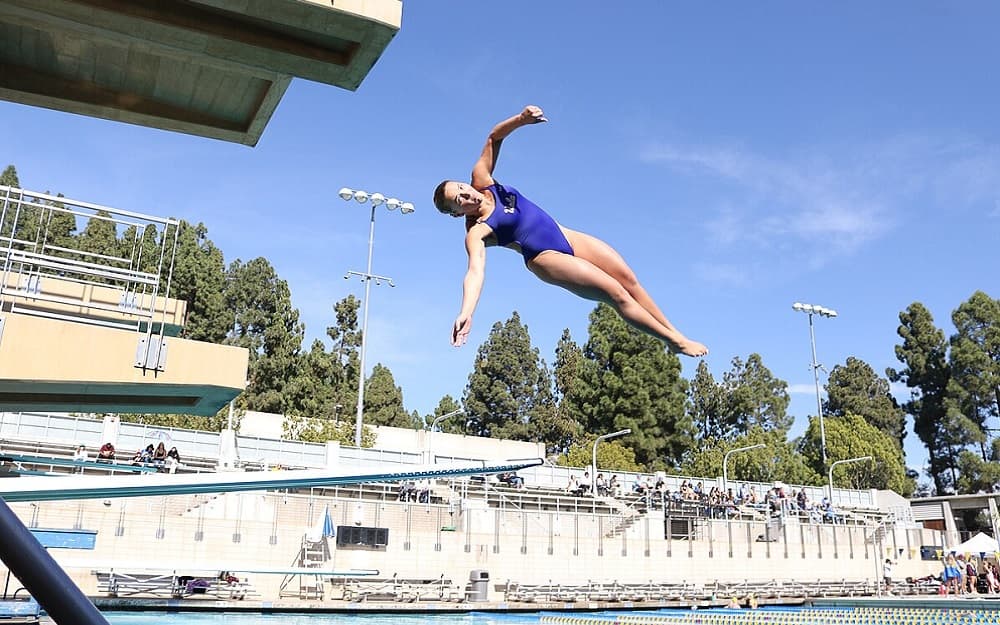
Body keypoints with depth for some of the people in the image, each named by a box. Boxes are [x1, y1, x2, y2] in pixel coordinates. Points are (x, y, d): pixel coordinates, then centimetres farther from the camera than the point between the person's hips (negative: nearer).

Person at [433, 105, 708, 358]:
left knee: (628, 278, 1)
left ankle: (674, 331, 13)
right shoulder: (477, 232, -17)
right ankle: (675, 341, -1)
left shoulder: (482, 181, -1)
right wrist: (465, 313, -48)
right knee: (617, 294, -13)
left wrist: (521, 119, -15)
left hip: (569, 238, 7)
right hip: (548, 258, -7)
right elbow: (475, 271, -32)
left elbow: (494, 138, 3)